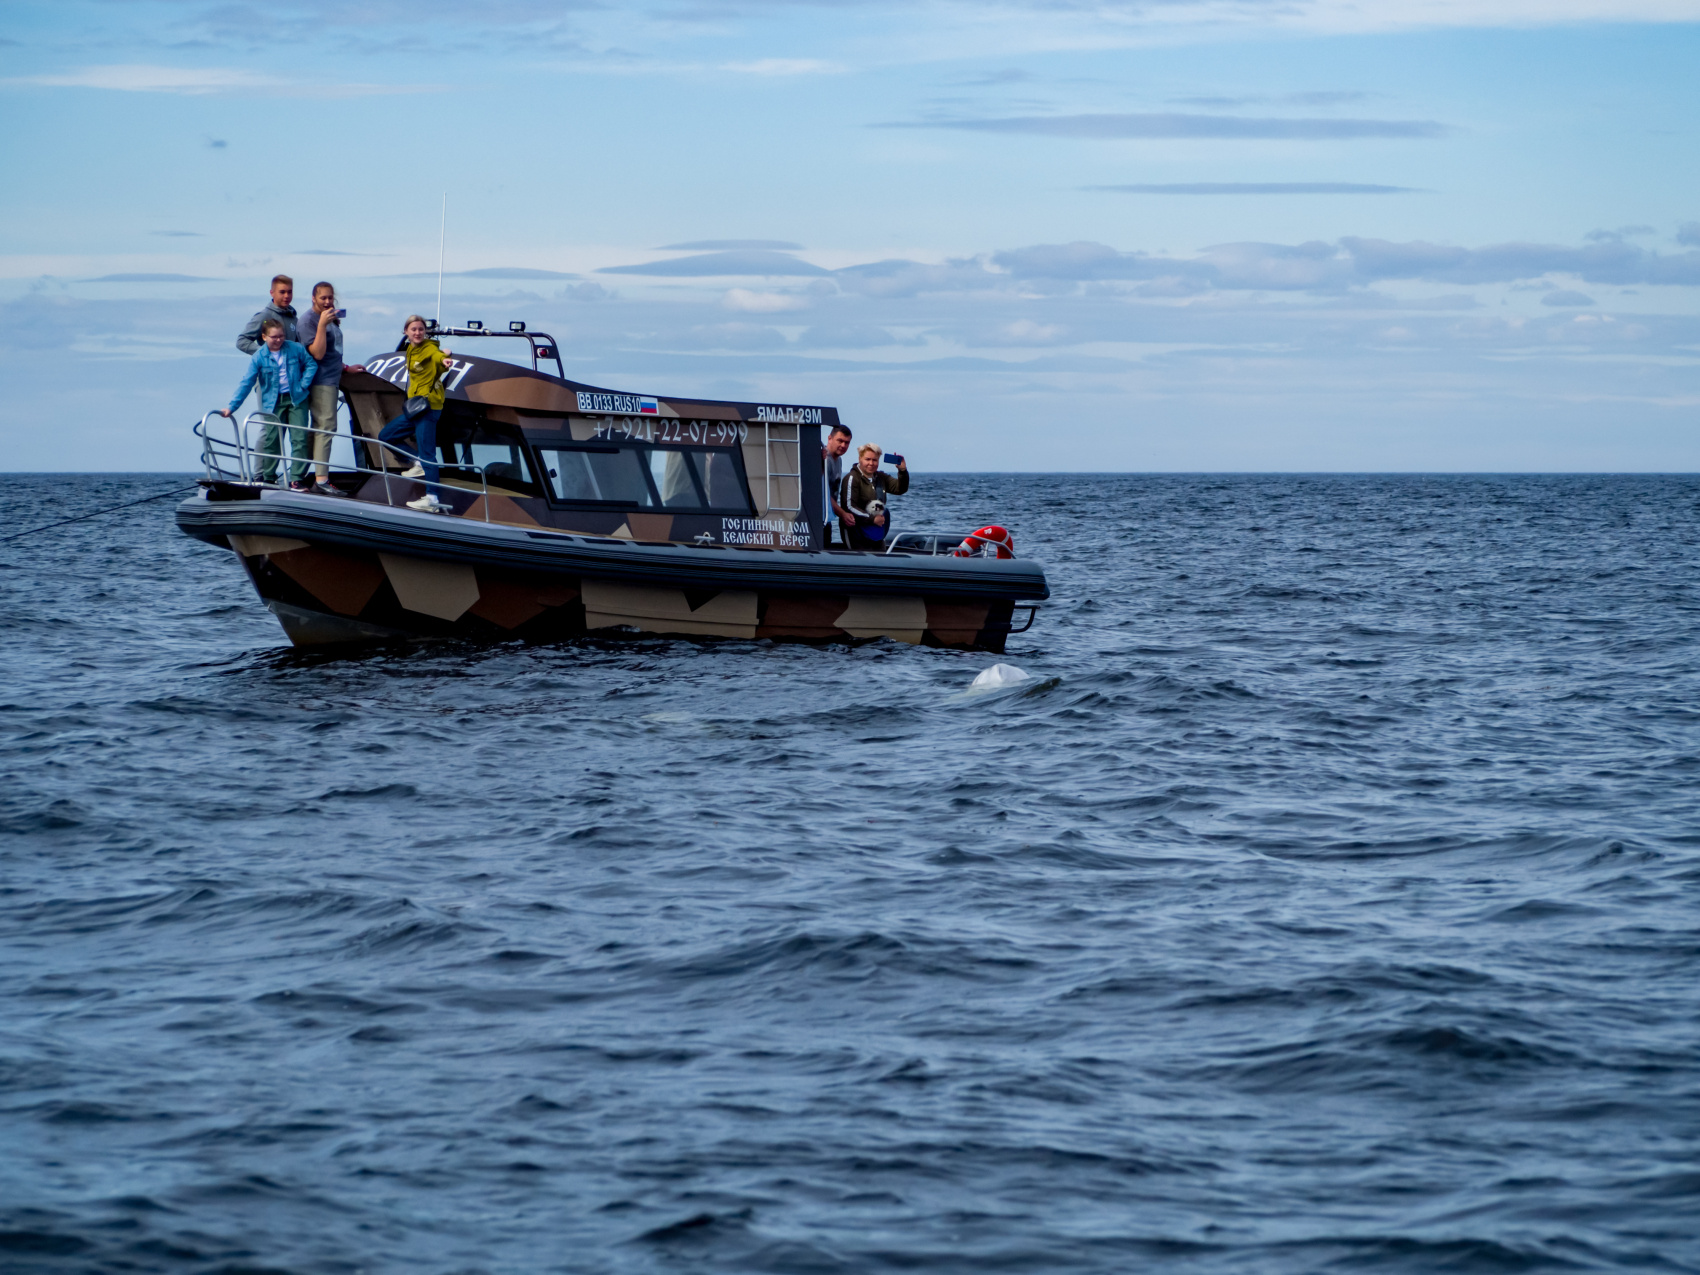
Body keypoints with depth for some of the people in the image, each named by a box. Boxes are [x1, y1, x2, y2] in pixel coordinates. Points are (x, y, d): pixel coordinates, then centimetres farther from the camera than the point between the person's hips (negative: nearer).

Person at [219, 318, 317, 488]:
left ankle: (297, 479, -4)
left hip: (296, 399, 0)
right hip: (273, 403, 0)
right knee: (271, 440, 1)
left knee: (299, 439, -6)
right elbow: (246, 383, -5)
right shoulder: (258, 357, -6)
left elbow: (311, 364, 12)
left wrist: (304, 384, -2)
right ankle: (267, 478, 14)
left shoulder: (296, 349, -3)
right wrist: (232, 407, -9)